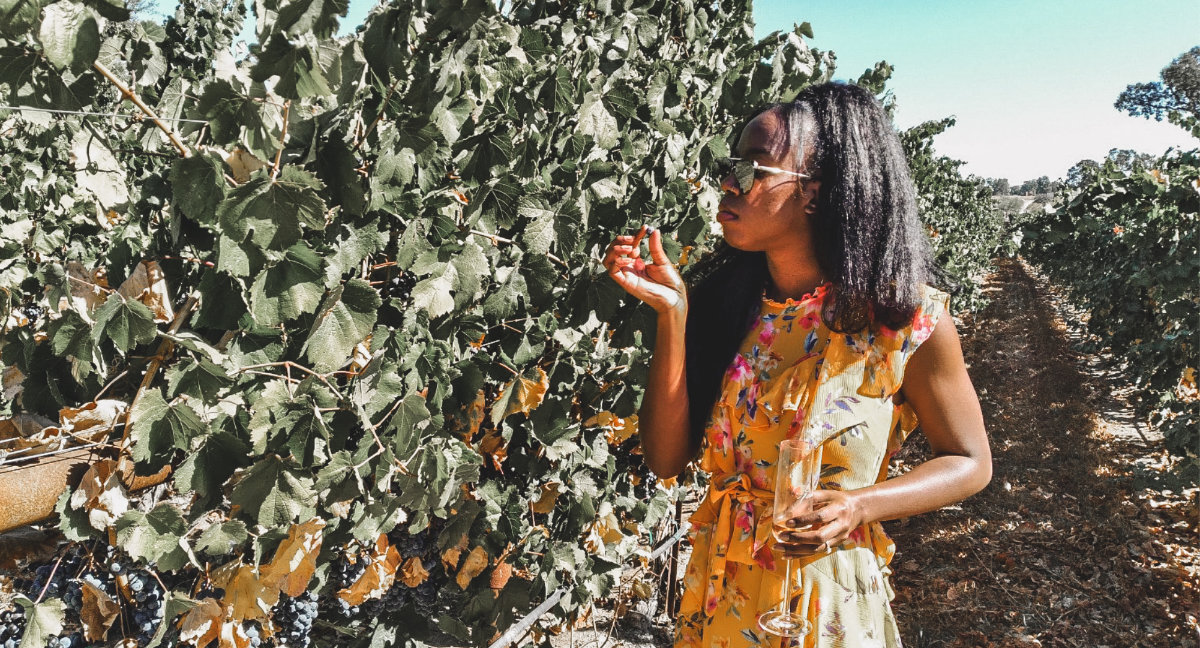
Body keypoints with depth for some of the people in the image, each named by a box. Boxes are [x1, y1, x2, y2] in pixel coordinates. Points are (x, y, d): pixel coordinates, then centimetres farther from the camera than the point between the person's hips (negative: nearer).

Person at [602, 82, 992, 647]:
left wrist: (858, 506, -21)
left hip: (830, 602, -3)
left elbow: (969, 463, -4)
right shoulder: (723, 297, -8)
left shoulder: (906, 319, -16)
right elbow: (667, 458, -9)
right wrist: (672, 313, -19)